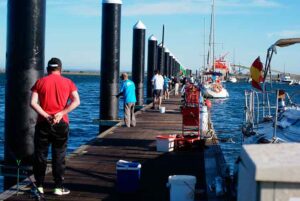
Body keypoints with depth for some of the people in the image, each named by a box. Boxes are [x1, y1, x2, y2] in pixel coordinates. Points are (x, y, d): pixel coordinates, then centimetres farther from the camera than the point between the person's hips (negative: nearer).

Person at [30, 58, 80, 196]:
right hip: (61, 124, 0)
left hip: (43, 123, 0)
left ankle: (39, 186, 14)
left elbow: (33, 103, -8)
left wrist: (46, 116, -11)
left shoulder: (40, 82, 3)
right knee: (59, 155, 6)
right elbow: (76, 101, -8)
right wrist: (61, 113, -14)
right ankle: (59, 187, 8)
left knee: (40, 154, 10)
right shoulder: (67, 82, 4)